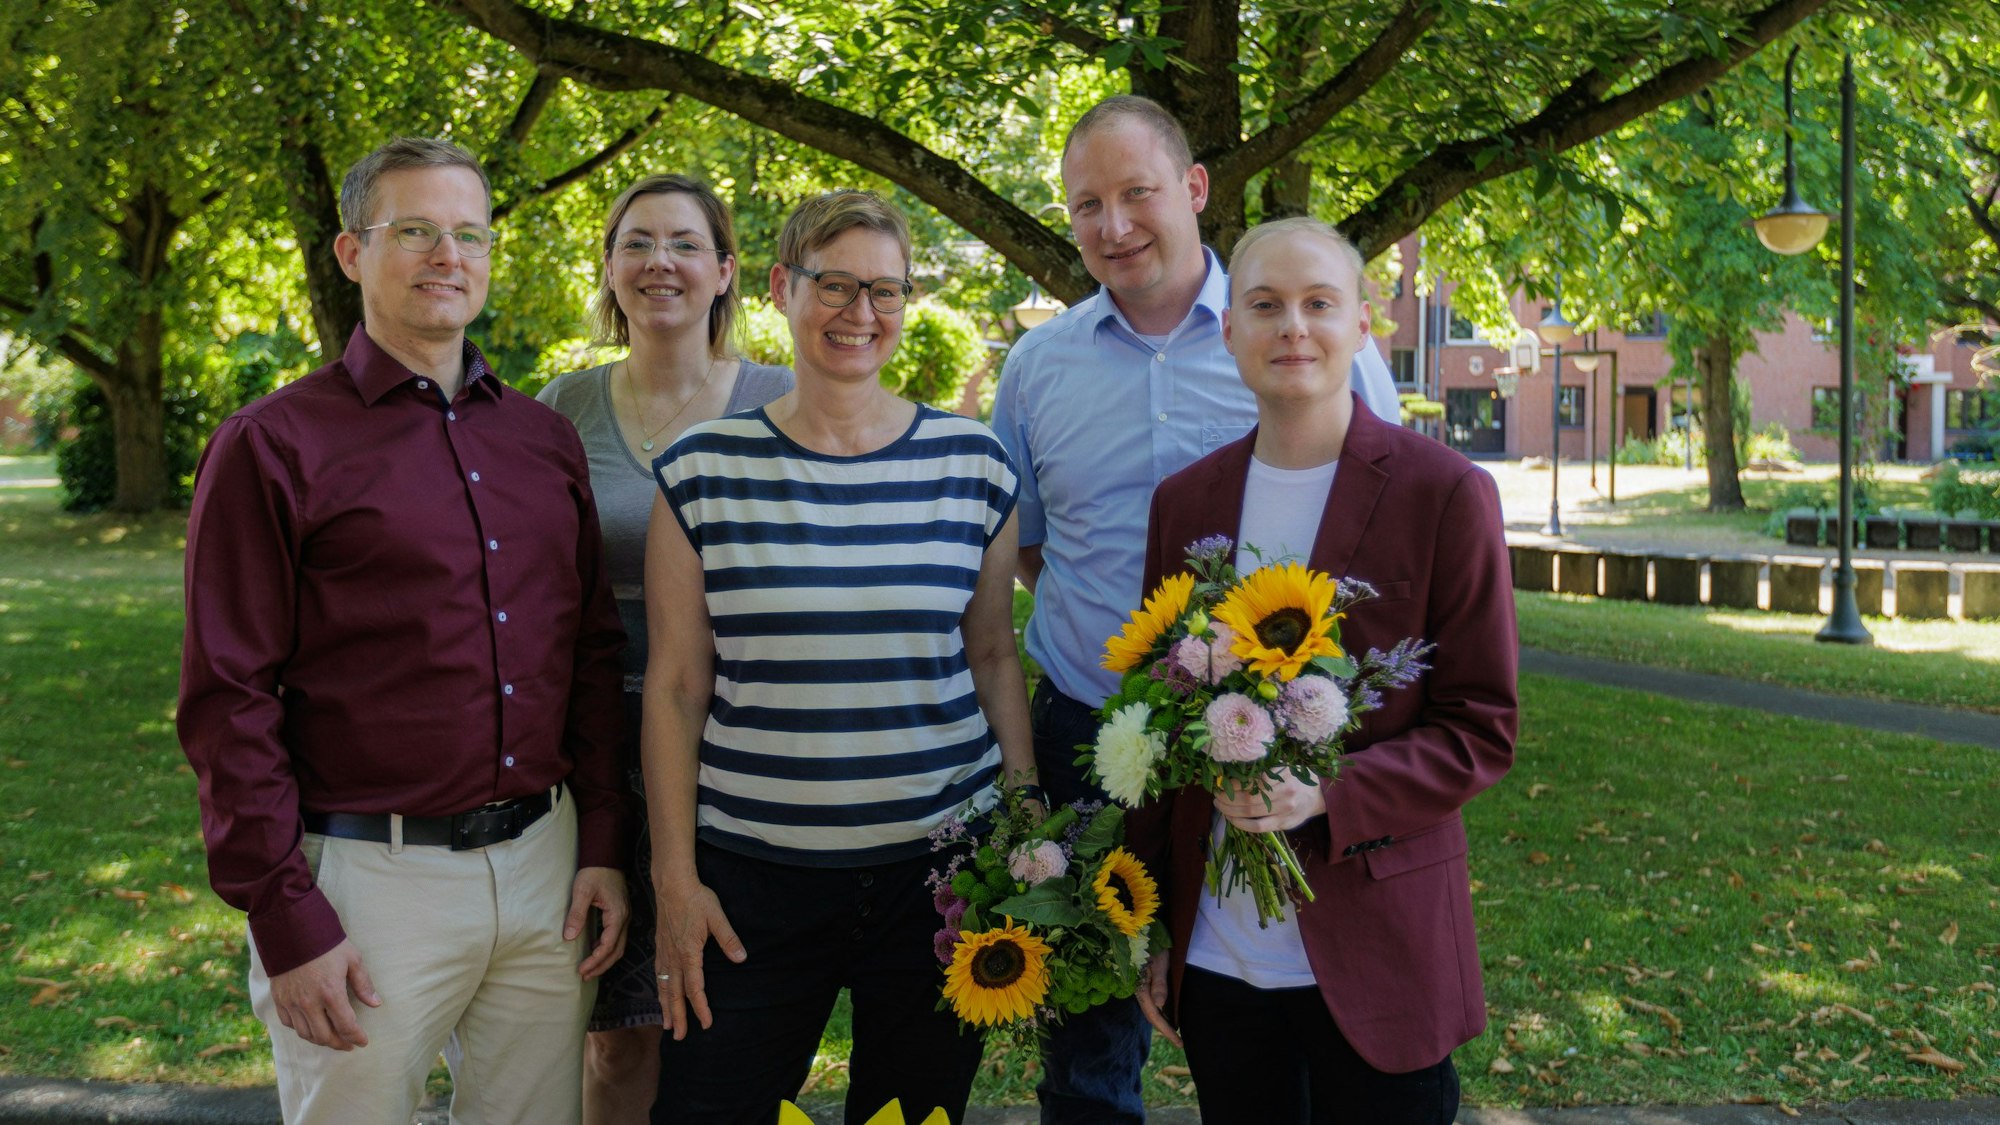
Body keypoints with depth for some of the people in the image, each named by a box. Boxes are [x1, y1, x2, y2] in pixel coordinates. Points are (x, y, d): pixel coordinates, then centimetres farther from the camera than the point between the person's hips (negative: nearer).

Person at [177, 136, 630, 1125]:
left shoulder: (546, 440, 10)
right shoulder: (271, 445, -5)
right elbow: (229, 703, -7)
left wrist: (603, 848, 6)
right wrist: (286, 922, -11)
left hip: (545, 865, 5)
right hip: (370, 882, -4)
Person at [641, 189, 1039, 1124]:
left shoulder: (972, 465, 2)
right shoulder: (703, 471, -1)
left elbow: (994, 659, 9)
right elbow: (675, 687, 1)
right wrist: (674, 878, -2)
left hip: (941, 868, 1)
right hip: (752, 879, -1)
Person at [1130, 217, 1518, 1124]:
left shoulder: (1445, 494, -7)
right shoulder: (1185, 501, 6)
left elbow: (1482, 733, -6)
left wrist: (1329, 796, -21)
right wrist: (1148, 926, 11)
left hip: (1376, 956, -3)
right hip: (1214, 953, 4)